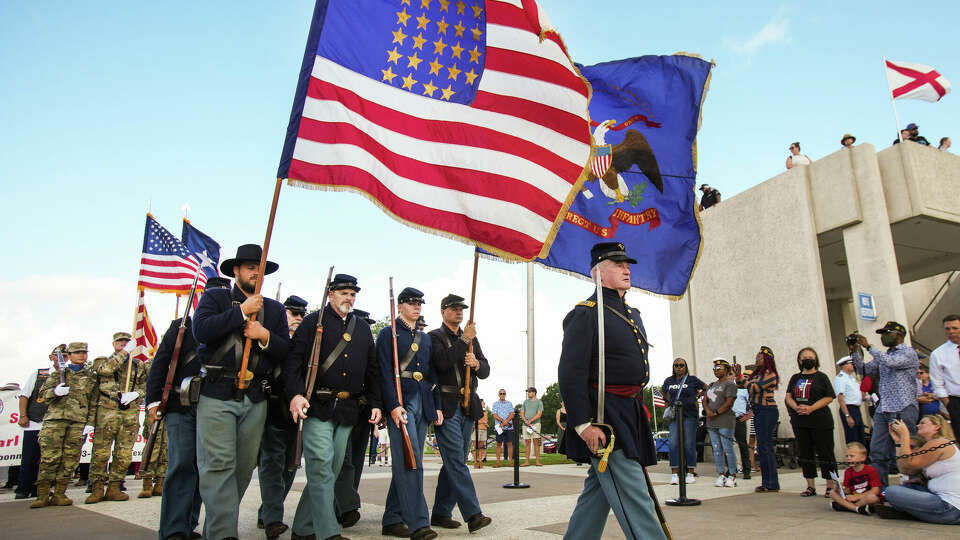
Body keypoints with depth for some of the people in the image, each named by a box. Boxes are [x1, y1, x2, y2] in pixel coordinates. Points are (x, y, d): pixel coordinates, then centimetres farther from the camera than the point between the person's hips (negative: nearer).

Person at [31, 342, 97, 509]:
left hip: (78, 421, 1)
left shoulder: (90, 376, 16)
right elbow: (43, 394, 10)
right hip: (55, 418, -1)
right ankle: (43, 495, -1)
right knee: (49, 457, -8)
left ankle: (59, 494, 4)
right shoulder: (58, 373, 15)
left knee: (70, 458, -2)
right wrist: (55, 392, -12)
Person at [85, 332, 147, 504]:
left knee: (124, 453, 2)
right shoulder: (102, 360, 12)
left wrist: (135, 393, -7)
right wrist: (124, 353, -11)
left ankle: (114, 487, 10)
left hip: (131, 412, 3)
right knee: (101, 451, -5)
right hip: (107, 411, -2)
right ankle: (97, 488, 5)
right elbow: (105, 369, -12)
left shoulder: (138, 365, 20)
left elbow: (145, 385, 13)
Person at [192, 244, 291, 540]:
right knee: (218, 465, -9)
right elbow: (201, 330, -11)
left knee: (243, 467, 5)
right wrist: (242, 311, -10)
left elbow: (287, 352, 10)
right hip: (217, 395, -3)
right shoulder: (214, 298, 9)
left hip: (255, 398, 3)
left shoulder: (275, 309, 17)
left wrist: (265, 335, -8)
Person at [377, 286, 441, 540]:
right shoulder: (388, 334, 2)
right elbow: (385, 372, -7)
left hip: (422, 405, 6)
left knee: (406, 464, 8)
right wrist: (393, 405, -17)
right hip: (400, 402, -6)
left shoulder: (425, 338, 20)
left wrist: (437, 406, 12)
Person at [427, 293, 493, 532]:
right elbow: (442, 362, -17)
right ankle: (473, 514, -12)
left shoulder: (471, 339, 18)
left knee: (454, 462, 10)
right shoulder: (434, 337, 1)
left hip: (468, 407, 6)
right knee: (457, 461, -11)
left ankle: (440, 513, 19)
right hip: (446, 406, -6)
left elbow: (485, 371, 14)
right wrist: (464, 340, -16)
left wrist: (476, 363, -8)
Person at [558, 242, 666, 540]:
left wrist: (639, 413, 23)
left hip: (630, 415, 9)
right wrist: (583, 424, -23)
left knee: (598, 491, 15)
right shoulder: (586, 314, -11)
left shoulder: (632, 314, 17)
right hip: (604, 417, -9)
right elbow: (570, 373, -18)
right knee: (634, 497, -7)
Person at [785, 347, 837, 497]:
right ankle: (811, 486, 15)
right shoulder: (795, 378, 15)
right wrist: (796, 407, -12)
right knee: (805, 454, 7)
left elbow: (829, 397, -6)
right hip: (800, 422, 5)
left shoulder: (821, 377, 2)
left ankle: (831, 486, 6)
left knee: (825, 453, -2)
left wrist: (811, 408, -16)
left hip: (820, 421, -4)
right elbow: (788, 396, 9)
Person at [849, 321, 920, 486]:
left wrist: (868, 346, -16)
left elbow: (890, 362, -21)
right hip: (883, 410, 7)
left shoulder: (909, 352, -3)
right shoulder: (883, 355, 20)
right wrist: (854, 351, 7)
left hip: (903, 410, -7)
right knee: (877, 451, 4)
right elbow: (865, 369, 16)